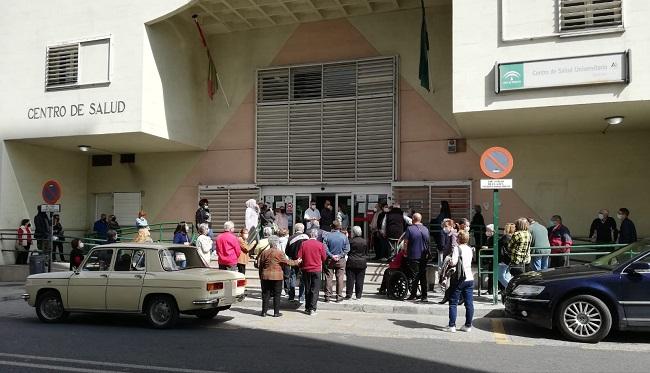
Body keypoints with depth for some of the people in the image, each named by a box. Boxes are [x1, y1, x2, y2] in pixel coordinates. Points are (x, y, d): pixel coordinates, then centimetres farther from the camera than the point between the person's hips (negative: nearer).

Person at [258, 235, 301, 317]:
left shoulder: (264, 253, 5)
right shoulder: (279, 253, -9)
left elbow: (261, 266, 8)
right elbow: (287, 262, -6)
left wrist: (261, 276, 17)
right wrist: (297, 262, 9)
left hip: (265, 276, 4)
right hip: (277, 277, -4)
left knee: (265, 294, 10)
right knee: (277, 295, 5)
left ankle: (264, 312, 11)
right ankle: (276, 312, 7)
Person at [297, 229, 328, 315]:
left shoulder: (303, 244, -5)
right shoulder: (320, 245, -8)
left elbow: (299, 257, -3)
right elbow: (324, 258, 0)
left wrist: (301, 266, 14)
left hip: (306, 269, 2)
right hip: (316, 269, -2)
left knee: (307, 289, 13)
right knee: (315, 290, 2)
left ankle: (307, 308, 18)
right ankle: (312, 309, -2)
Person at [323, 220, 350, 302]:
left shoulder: (327, 236, -6)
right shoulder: (344, 236, -5)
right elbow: (347, 249, -7)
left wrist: (331, 255, -9)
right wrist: (339, 255, -6)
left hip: (329, 260, 0)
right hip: (341, 260, 0)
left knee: (328, 278, 5)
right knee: (340, 278, 6)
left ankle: (327, 296, 8)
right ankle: (339, 296, 8)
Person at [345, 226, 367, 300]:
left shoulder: (351, 241, -11)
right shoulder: (364, 242, 1)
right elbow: (366, 251, 11)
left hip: (351, 263, -3)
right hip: (362, 263, 3)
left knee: (350, 279, 3)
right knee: (360, 280, 8)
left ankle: (349, 294, 4)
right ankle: (358, 295, 10)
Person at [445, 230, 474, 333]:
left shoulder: (457, 248, -10)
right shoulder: (470, 249, 10)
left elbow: (453, 262, -20)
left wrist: (449, 260, 0)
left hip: (460, 279, -6)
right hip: (470, 278, 6)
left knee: (453, 303, 1)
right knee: (469, 303, 7)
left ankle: (452, 326, -1)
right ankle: (468, 325, 11)